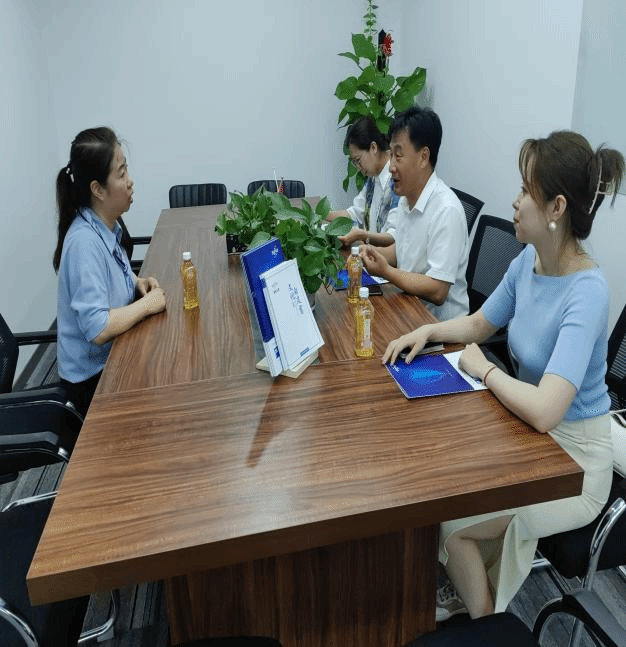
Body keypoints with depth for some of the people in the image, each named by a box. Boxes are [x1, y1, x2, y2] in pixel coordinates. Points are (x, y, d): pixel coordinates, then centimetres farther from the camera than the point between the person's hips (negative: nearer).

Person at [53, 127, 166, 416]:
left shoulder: (107, 227, -1)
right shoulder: (84, 242, -26)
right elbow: (98, 329, -32)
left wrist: (136, 282, 1)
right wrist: (148, 303, -20)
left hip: (113, 355, 7)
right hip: (94, 377, -7)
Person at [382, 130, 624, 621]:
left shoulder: (586, 292, -29)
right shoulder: (529, 260, -6)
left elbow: (544, 411, -38)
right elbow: (479, 324, 11)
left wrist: (483, 369, -22)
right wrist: (428, 331, -7)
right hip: (532, 436, 7)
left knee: (449, 521, -8)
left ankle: (483, 619, 24)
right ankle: (468, 590, 30)